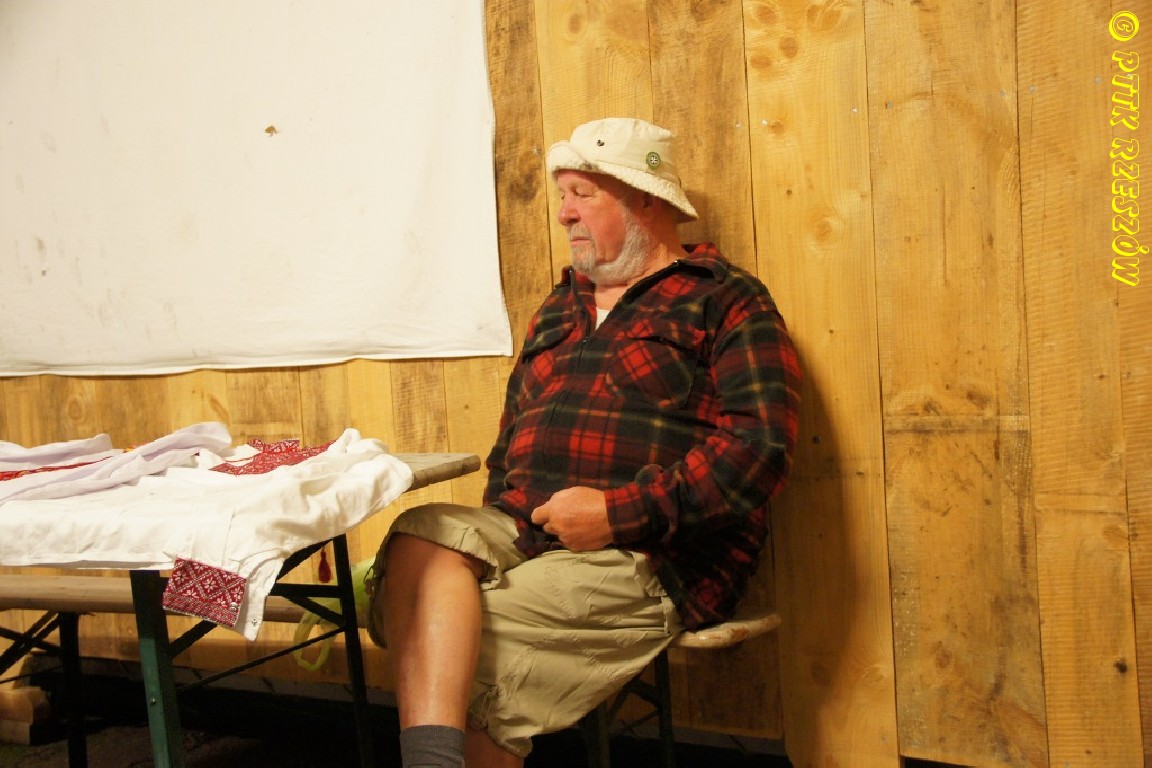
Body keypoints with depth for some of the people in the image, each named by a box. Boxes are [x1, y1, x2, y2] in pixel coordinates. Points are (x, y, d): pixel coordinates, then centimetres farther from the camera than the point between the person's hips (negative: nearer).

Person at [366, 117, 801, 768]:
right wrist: (504, 516, 4)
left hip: (647, 557, -6)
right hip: (523, 532, 6)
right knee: (424, 535, -26)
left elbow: (761, 445, -11)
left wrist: (619, 511, -16)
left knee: (470, 669, -23)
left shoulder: (726, 300, 3)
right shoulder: (559, 310, 25)